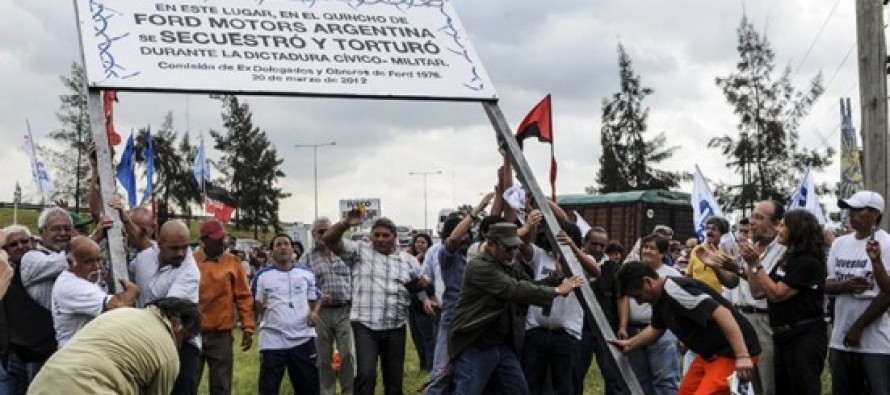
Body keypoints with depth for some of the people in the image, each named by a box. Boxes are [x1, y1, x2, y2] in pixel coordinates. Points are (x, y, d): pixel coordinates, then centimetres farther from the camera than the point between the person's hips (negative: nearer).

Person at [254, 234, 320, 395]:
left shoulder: (306, 273, 7)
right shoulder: (263, 276, 2)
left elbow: (314, 299, 15)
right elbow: (256, 305, 6)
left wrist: (314, 313, -5)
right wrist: (259, 304, -16)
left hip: (303, 339, 2)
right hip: (272, 340, -1)